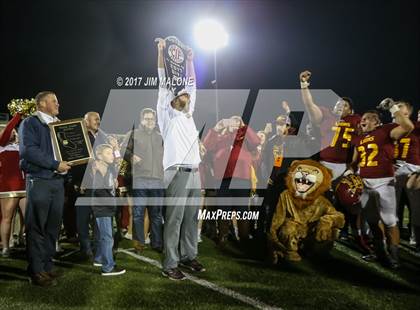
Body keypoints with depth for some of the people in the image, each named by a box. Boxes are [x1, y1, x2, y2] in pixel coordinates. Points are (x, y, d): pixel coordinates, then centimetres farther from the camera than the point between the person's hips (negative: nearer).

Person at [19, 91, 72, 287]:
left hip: (58, 181, 7)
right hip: (39, 181, -6)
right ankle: (37, 271, 6)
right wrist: (55, 164, -17)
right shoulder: (30, 123, -3)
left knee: (53, 226, 9)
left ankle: (47, 266, 19)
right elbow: (29, 150, -16)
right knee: (37, 227, -1)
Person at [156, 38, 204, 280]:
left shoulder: (189, 115, 19)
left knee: (192, 219, 11)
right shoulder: (168, 116, 4)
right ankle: (170, 265, 1)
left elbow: (192, 86, 24)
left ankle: (189, 256, 23)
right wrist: (161, 53, -2)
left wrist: (190, 60, 28)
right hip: (177, 174, -6)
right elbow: (163, 85, -1)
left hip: (195, 174, 7)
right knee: (174, 221, -4)